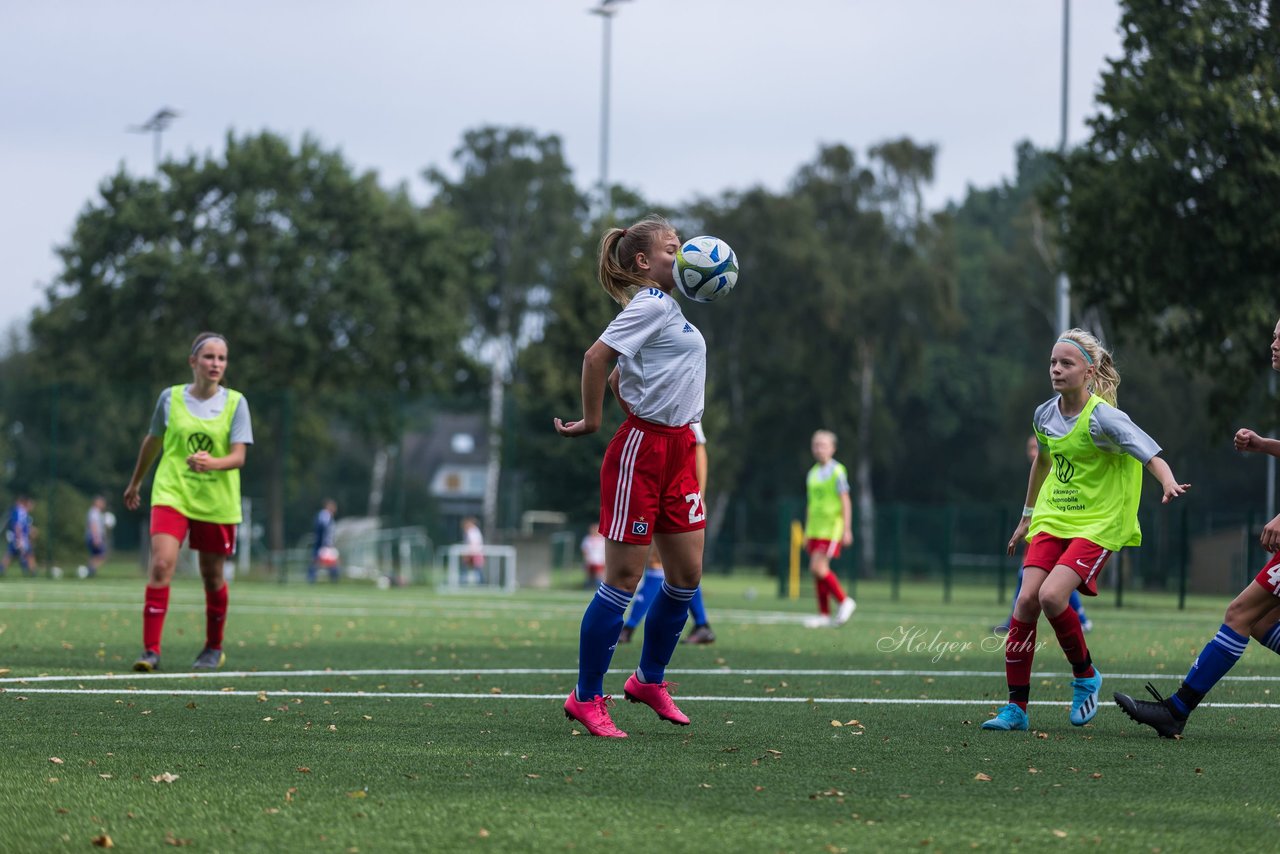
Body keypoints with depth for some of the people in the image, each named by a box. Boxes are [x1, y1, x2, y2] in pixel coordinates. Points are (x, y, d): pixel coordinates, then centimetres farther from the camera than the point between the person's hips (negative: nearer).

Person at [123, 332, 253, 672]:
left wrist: (212, 463, -32)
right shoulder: (170, 397, 1)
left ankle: (214, 647, 33)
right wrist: (135, 482, 26)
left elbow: (238, 456, -11)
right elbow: (153, 441, 17)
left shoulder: (235, 403, -3)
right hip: (171, 494, 0)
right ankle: (151, 649, -19)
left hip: (217, 502, 0)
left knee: (212, 575, 11)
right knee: (161, 564, -19)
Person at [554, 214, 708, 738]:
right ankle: (586, 698, 4)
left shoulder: (668, 306, 15)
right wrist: (591, 421, -13)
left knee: (687, 575, 9)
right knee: (624, 578, -4)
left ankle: (649, 679, 26)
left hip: (678, 449, 9)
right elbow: (597, 357, -22)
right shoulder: (649, 305, -12)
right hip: (642, 448, -9)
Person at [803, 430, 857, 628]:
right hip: (815, 529, 7)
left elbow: (846, 502, -8)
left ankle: (844, 601, -1)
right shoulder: (813, 474, 13)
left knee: (818, 567, -16)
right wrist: (807, 532, 20)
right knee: (818, 570, 5)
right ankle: (824, 614, 10)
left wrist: (847, 530, -13)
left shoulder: (838, 472, -7)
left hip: (832, 529, -7)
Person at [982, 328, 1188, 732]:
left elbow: (1151, 454, -26)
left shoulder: (1103, 418, -16)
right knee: (1026, 599, -11)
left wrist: (1168, 482, -48)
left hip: (1098, 525, -6)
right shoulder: (1045, 414, 4)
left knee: (1051, 595, -24)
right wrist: (1027, 516, 30)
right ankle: (1016, 707, -3)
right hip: (1052, 520, 6)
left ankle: (1086, 677, 4)